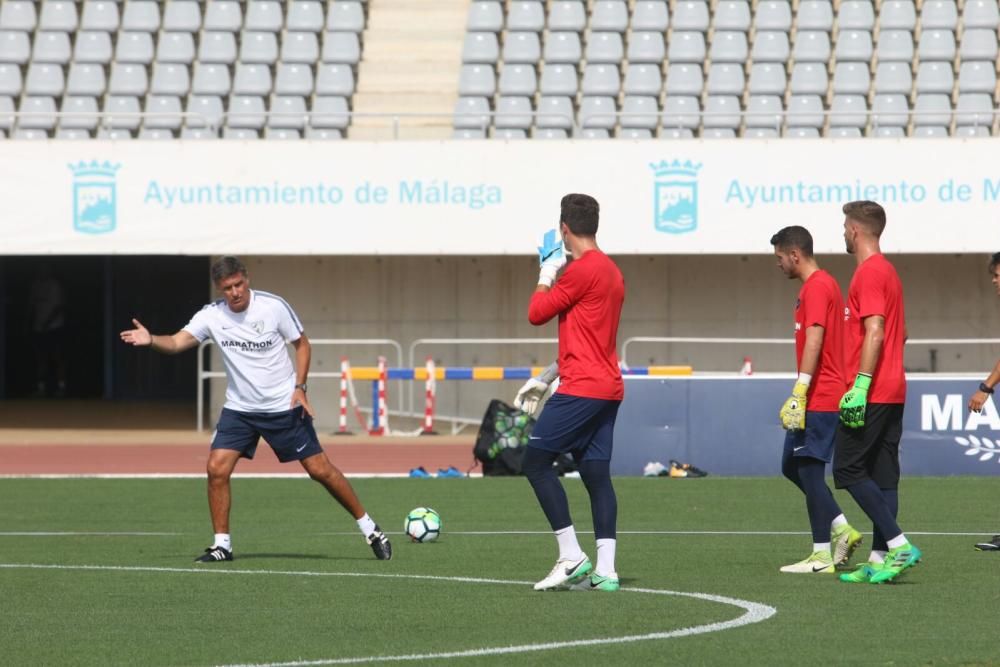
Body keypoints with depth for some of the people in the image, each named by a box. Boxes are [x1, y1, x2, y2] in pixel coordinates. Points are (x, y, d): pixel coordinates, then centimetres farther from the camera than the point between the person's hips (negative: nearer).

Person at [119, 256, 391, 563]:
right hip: (239, 408, 2)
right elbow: (177, 342, -19)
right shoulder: (212, 316, -9)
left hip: (284, 407, -2)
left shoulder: (274, 306, -13)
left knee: (320, 469, -1)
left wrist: (299, 387, -12)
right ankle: (222, 544, 2)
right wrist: (151, 339, -40)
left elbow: (302, 344, -1)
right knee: (217, 469, -12)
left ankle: (369, 529, 14)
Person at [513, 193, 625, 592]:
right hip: (608, 388, 9)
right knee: (596, 475, 6)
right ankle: (605, 570, -1)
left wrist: (547, 272, 7)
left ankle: (572, 558, -9)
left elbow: (537, 313, -8)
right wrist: (546, 379, 26)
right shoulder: (610, 271, 18)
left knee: (535, 461, -6)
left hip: (582, 390, -9)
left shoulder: (582, 269, -13)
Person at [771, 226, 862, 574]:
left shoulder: (816, 287, -13)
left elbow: (814, 340, -22)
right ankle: (842, 529, 13)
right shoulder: (825, 284, 18)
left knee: (809, 470, -6)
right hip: (825, 398, 10)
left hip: (819, 400, -10)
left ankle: (822, 556, -3)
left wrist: (798, 395, -24)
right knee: (792, 466, 15)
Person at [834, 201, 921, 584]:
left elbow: (875, 334, -21)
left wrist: (860, 386, -23)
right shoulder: (888, 271, 18)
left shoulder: (868, 273, -13)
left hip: (871, 393, -10)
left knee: (849, 470, -7)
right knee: (883, 476, 7)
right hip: (893, 391, 10)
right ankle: (880, 559, 6)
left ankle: (898, 545, -14)